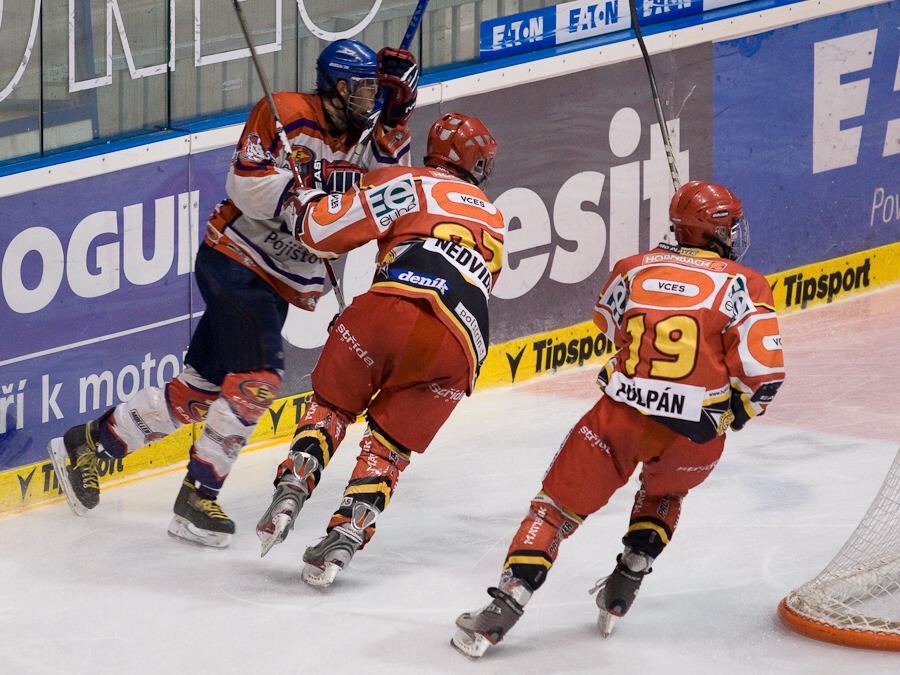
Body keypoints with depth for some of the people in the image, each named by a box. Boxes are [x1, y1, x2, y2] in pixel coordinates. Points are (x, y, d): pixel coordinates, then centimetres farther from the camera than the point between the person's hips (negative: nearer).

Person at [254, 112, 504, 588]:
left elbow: (325, 229, 5)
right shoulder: (491, 221, 36)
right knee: (389, 446, 14)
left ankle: (290, 494, 1)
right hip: (459, 346, 3)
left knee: (331, 405, 19)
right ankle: (346, 536, -4)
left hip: (394, 305, -3)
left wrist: (312, 204, 28)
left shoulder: (408, 185, 17)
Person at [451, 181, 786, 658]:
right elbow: (764, 369, -4)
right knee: (663, 492, 33)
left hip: (622, 416, 0)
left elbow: (608, 323, 31)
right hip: (696, 435, 0)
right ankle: (624, 589, 24)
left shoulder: (634, 269, 14)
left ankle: (506, 604, -2)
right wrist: (739, 408, 15)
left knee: (559, 505, 12)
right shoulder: (742, 284, 5)